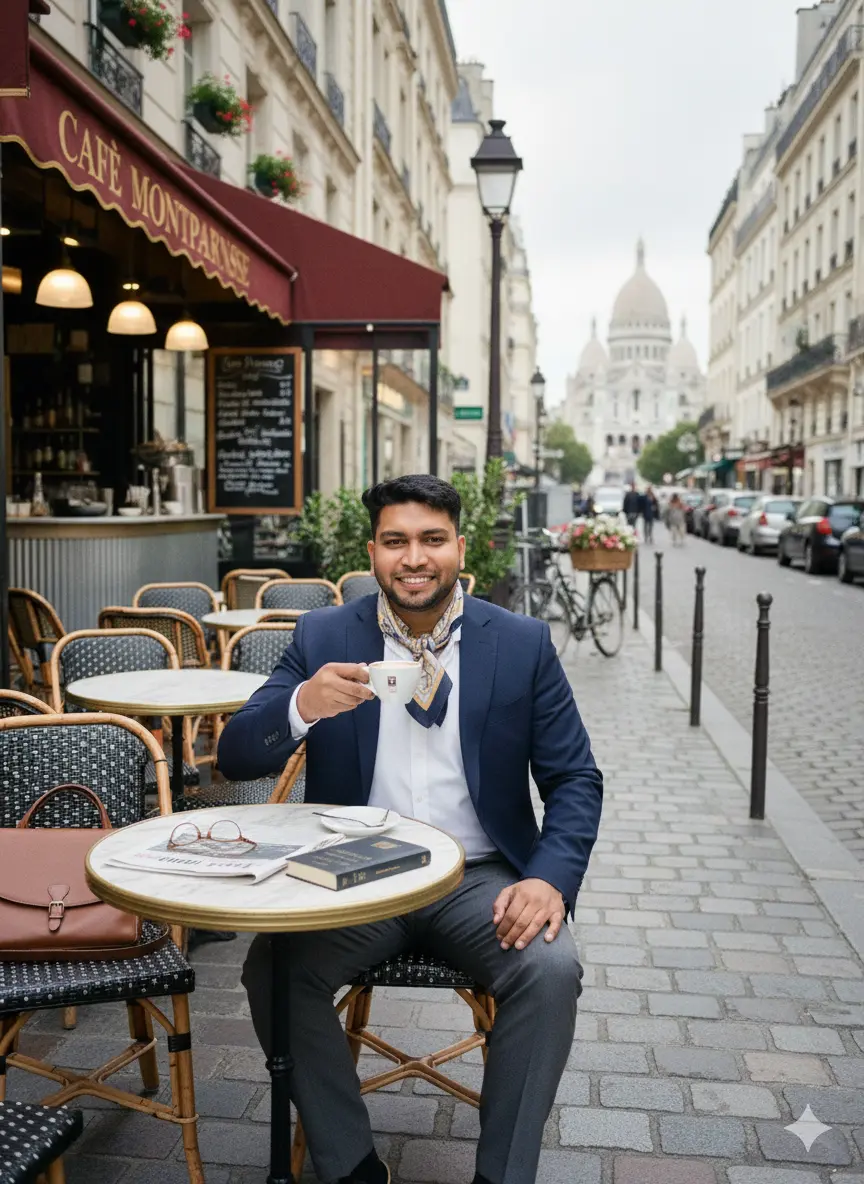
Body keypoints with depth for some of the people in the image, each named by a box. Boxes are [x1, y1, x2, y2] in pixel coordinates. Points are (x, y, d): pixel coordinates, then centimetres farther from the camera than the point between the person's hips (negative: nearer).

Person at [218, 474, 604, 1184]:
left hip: (482, 877, 0)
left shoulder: (523, 643, 0)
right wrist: (302, 706, -25)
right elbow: (236, 759, -2)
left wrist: (551, 879, -17)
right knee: (273, 970, -24)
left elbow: (575, 779, 2)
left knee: (551, 971, -26)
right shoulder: (324, 638, 1)